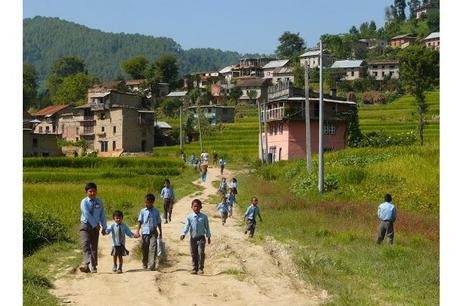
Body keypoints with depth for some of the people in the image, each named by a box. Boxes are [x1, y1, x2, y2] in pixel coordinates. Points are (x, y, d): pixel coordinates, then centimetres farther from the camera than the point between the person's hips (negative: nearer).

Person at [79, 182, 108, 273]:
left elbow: (102, 215, 7)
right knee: (86, 245, -17)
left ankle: (93, 267, 16)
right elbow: (87, 214, -14)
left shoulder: (99, 202, 5)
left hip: (95, 226, 3)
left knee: (94, 247, 8)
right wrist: (95, 225, -15)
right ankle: (86, 265, -27)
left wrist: (104, 227, 5)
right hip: (85, 225, -3)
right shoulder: (84, 202, -6)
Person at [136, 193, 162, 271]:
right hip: (145, 232, 1)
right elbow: (140, 221, 4)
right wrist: (137, 231, -6)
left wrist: (160, 232, 12)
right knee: (144, 249, 9)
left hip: (153, 232, -1)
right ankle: (145, 264, 27)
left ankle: (152, 265, -17)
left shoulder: (156, 211, 4)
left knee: (153, 248, -13)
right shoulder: (143, 211, 4)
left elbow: (159, 223, 10)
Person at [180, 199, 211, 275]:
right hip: (193, 238, 1)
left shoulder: (204, 217, 2)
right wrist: (183, 234, -22)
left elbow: (207, 227, 9)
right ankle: (195, 268, 17)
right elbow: (186, 226, -6)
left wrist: (208, 237, 12)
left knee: (201, 253, -12)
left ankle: (200, 268, -4)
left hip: (201, 238, -1)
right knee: (194, 254, 7)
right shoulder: (189, 217, 1)